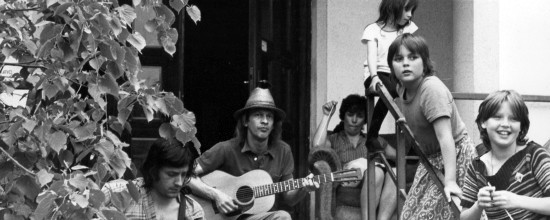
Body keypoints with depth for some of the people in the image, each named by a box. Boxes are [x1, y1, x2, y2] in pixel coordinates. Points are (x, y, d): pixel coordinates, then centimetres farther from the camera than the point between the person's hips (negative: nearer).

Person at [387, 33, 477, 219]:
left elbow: (445, 138, -34)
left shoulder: (432, 89, -26)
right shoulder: (401, 89, 0)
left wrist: (450, 182, -41)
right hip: (430, 158, 9)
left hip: (453, 157, -9)